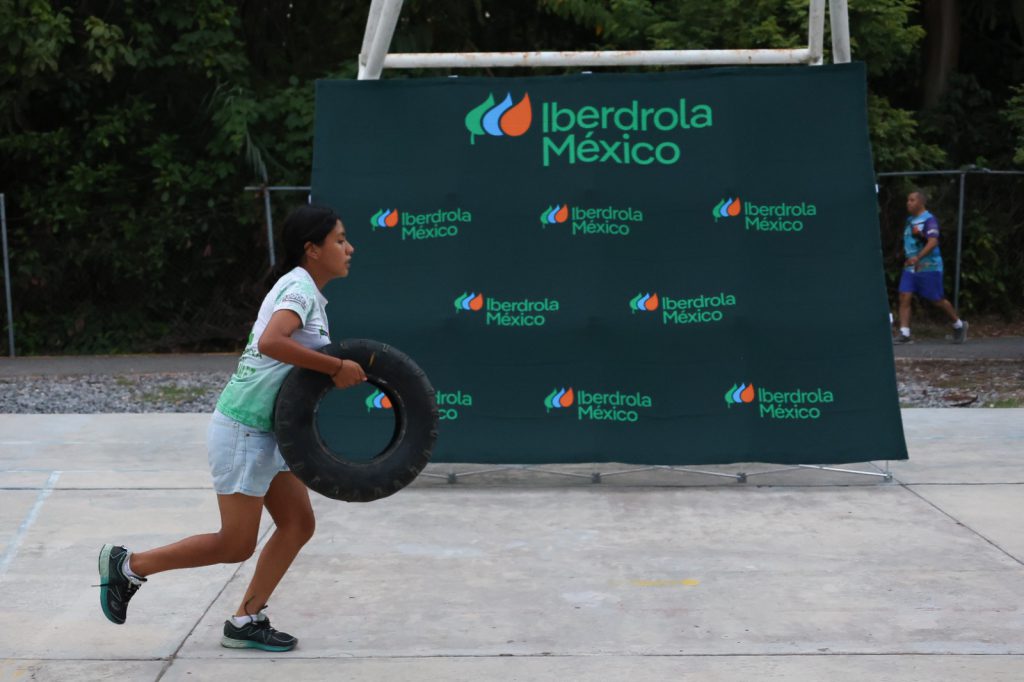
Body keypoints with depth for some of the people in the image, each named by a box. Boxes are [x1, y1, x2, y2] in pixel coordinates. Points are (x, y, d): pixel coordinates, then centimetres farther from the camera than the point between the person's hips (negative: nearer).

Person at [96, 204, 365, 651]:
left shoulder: (303, 289, 13)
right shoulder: (300, 287, -16)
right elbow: (271, 343, -35)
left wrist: (338, 374, 1)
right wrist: (335, 367, -30)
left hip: (268, 431, 10)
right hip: (244, 429, -10)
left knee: (298, 523, 7)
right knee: (236, 545, -2)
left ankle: (245, 621, 14)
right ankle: (130, 566, 11)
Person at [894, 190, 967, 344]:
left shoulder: (929, 220, -13)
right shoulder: (910, 220, 13)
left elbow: (933, 242, -26)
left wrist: (917, 258, -36)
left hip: (929, 267, -7)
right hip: (910, 267, 7)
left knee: (938, 300, 3)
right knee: (904, 297, -8)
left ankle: (958, 325, 25)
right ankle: (904, 334, -10)